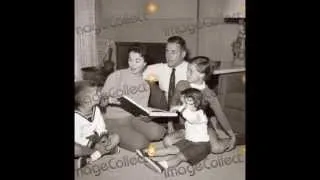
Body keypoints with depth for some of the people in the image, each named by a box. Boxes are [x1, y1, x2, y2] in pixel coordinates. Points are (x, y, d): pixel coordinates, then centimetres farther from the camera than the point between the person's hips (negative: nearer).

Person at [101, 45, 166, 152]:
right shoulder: (116, 76, -4)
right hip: (115, 119, -4)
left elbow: (143, 108, 13)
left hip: (136, 118, 4)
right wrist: (108, 100, -26)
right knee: (139, 144, -27)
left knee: (157, 132, -26)